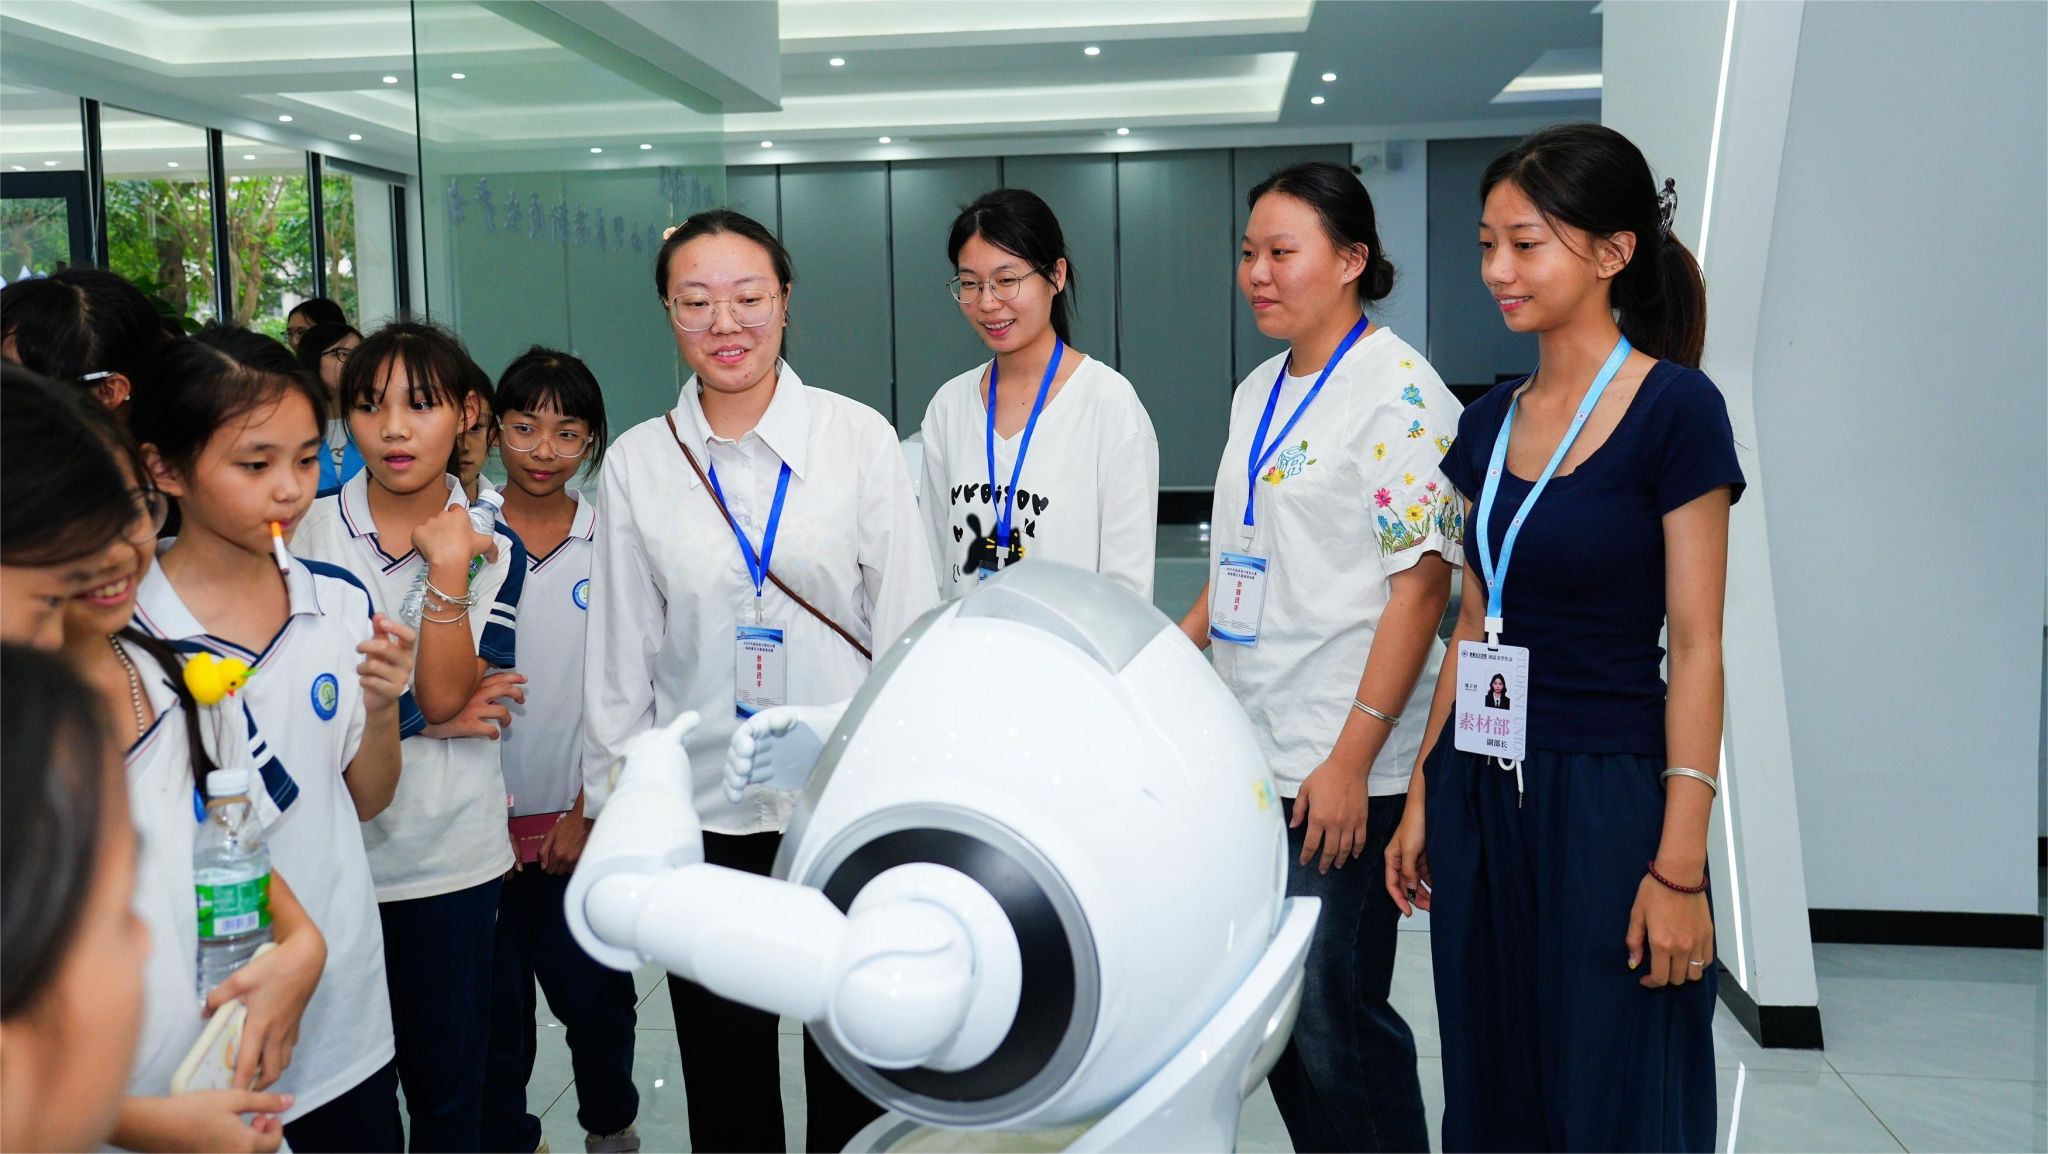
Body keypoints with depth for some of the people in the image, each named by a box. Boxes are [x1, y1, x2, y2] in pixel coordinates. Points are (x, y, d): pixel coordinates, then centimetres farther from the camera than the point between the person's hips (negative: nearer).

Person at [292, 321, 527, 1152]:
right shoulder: (306, 529, -1)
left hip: (448, 855, 1)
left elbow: (446, 694, -11)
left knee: (448, 1082, 12)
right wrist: (423, 715, -8)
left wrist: (448, 568, -19)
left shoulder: (489, 548, 1)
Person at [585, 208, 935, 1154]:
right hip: (704, 812, 1)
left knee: (856, 1074, 12)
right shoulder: (636, 463, 0)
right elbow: (618, 659, 5)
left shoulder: (860, 437, -4)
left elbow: (908, 624, -2)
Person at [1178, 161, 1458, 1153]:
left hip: (1338, 771, -7)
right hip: (1247, 754, 8)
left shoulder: (1397, 388, -9)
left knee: (1331, 1017, 0)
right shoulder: (1257, 392, 15)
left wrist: (1352, 759, -19)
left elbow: (1422, 581, -15)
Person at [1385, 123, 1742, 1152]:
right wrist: (1423, 797, 12)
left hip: (1606, 796, -6)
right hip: (1482, 793, 6)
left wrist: (1680, 862, -14)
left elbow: (1695, 646, -12)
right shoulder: (1490, 421, 8)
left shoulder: (1675, 408, -10)